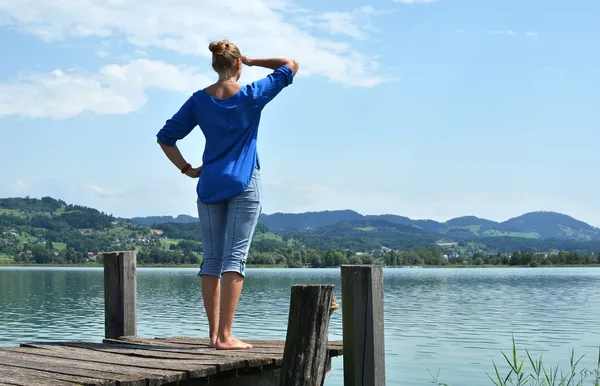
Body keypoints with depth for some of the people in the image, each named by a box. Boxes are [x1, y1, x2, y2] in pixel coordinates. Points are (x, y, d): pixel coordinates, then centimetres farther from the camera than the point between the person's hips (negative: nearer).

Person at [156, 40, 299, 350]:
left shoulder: (199, 100, 4)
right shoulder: (251, 96, -5)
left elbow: (165, 137, 5)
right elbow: (290, 65, 6)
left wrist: (187, 170, 9)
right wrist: (250, 61, 6)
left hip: (210, 185, 4)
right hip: (244, 185, -3)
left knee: (211, 259, 7)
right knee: (235, 258, -6)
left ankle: (213, 333, 7)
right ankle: (225, 336, -10)